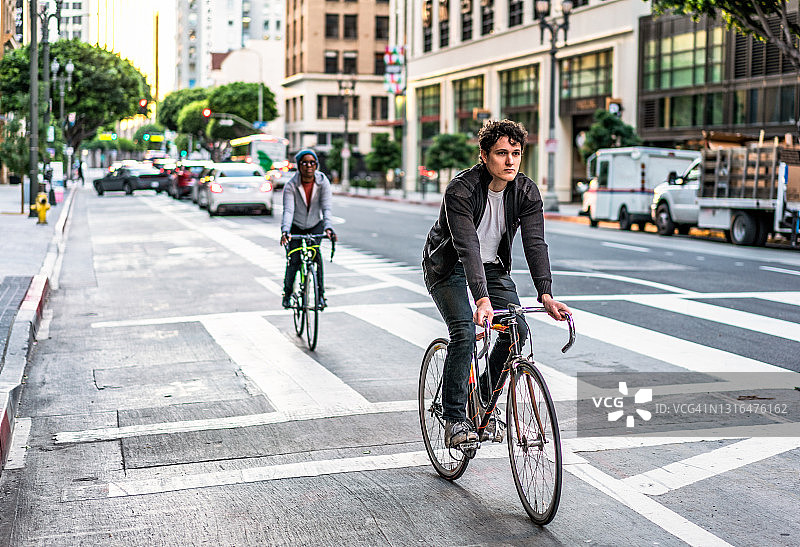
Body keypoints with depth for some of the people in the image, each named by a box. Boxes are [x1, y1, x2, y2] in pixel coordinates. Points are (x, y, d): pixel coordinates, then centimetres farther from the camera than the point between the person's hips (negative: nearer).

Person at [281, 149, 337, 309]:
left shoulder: (323, 182, -18)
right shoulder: (291, 185, -21)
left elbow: (326, 208, -25)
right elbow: (288, 210, -30)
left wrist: (328, 227, -43)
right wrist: (285, 231, -47)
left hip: (315, 225, 1)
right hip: (296, 226, -1)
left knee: (316, 253, -21)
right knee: (293, 260, -11)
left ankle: (320, 293, -12)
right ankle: (287, 292, 12)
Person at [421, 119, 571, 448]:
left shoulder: (526, 192, -14)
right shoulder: (461, 190, -28)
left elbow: (535, 243, -21)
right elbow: (467, 247, -38)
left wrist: (545, 295, -35)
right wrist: (482, 298, -50)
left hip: (492, 265, 5)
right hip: (449, 266, -5)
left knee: (517, 330, -11)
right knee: (464, 332, -24)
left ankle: (483, 402, 9)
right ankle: (454, 421, -13)